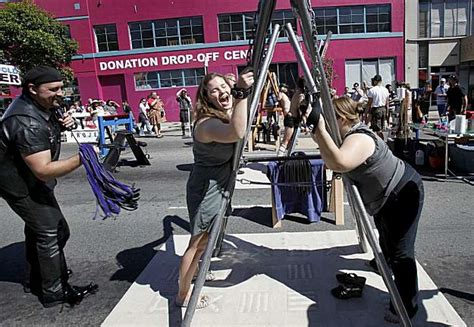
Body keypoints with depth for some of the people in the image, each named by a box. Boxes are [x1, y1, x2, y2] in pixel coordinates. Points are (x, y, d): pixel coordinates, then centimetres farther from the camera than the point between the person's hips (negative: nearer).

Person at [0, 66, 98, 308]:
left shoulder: (42, 106, -3)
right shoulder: (27, 122, -33)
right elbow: (43, 170, -37)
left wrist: (62, 126, -3)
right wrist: (82, 158, -47)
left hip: (32, 180, 10)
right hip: (22, 185, -10)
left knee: (37, 229, 21)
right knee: (50, 233, -7)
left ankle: (37, 280, 39)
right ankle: (55, 293, 6)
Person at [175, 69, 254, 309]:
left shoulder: (226, 115, 1)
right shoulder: (207, 123, -28)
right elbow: (237, 133, -49)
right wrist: (242, 93, -47)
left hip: (217, 187, 10)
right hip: (206, 190, -9)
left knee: (204, 238, 26)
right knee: (198, 242, 5)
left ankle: (194, 272, 50)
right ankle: (183, 296, 22)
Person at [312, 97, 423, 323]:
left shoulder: (358, 139, -31)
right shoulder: (348, 136, 0)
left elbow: (339, 163, -52)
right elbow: (330, 164, 3)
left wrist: (320, 131, -44)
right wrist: (319, 137, -10)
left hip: (403, 194, -11)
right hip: (385, 198, 11)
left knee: (400, 251, -9)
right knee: (385, 238, 32)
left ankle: (407, 307, 3)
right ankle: (384, 262, 58)